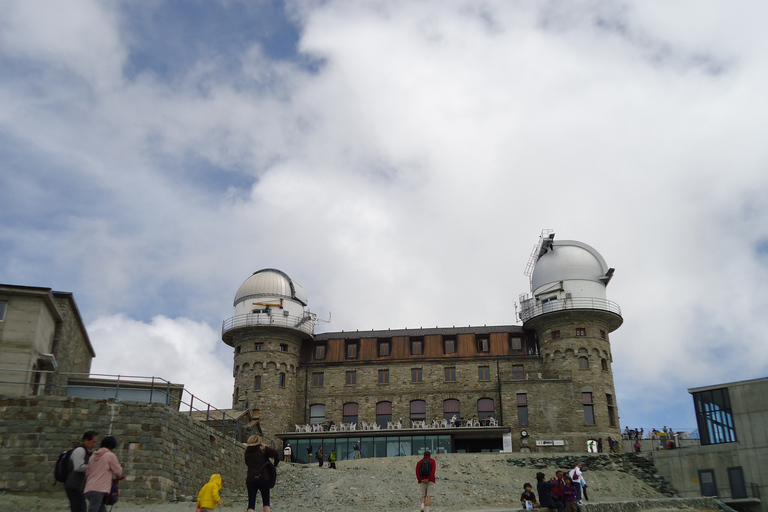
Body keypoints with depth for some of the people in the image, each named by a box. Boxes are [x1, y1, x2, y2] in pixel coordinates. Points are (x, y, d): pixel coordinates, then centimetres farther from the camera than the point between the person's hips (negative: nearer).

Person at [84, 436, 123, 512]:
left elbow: (87, 473, 20)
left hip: (89, 489, 8)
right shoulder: (110, 455, -4)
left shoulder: (93, 456, 16)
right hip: (98, 490, -8)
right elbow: (118, 471, -1)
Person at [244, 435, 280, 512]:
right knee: (266, 502, 9)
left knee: (251, 503, 3)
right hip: (263, 478, -2)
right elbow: (276, 453, -12)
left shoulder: (247, 451, 12)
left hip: (251, 479, 2)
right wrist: (275, 464, 2)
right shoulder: (263, 449, 1)